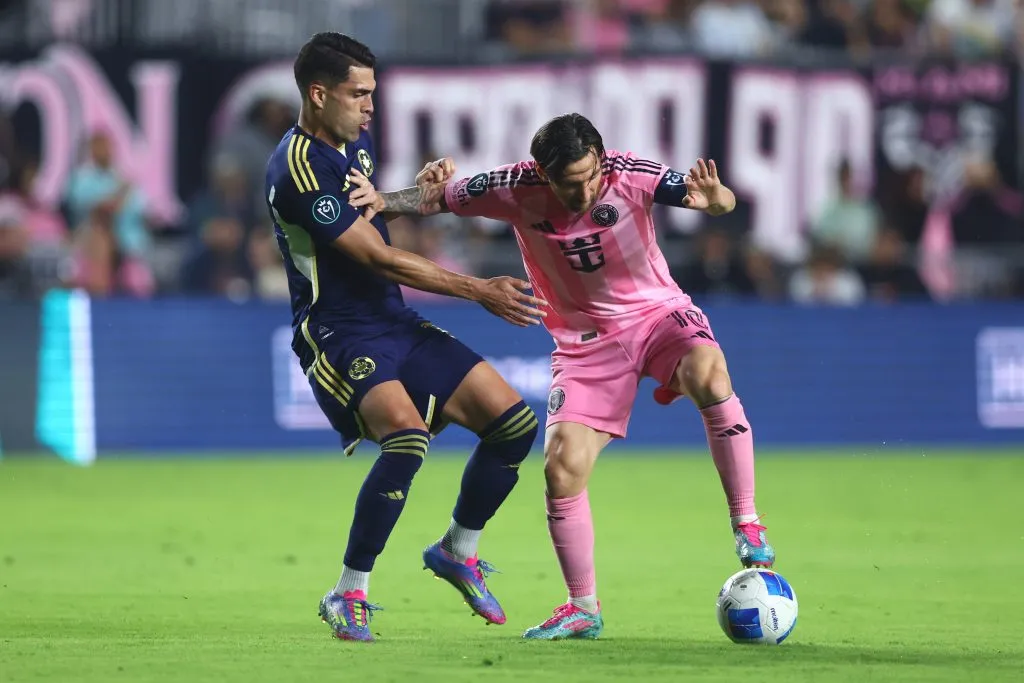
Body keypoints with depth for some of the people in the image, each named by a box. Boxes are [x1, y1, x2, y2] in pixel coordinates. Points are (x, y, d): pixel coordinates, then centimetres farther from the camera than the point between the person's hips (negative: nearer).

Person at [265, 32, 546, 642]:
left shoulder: (356, 141, 10)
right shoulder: (299, 167, -19)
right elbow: (379, 259, -20)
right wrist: (480, 290, -17)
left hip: (396, 323, 9)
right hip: (338, 334, -9)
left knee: (516, 423, -1)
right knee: (407, 436, -33)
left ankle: (457, 550, 21)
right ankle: (349, 594, -19)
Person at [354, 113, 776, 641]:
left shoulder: (627, 176, -22)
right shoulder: (518, 189, -16)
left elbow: (724, 203, -26)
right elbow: (438, 197, -2)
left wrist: (713, 197, -50)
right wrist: (384, 201, -22)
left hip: (657, 314, -2)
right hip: (585, 339, 2)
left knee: (710, 377, -35)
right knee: (563, 466, -12)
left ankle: (747, 527, -21)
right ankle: (583, 610, 5)